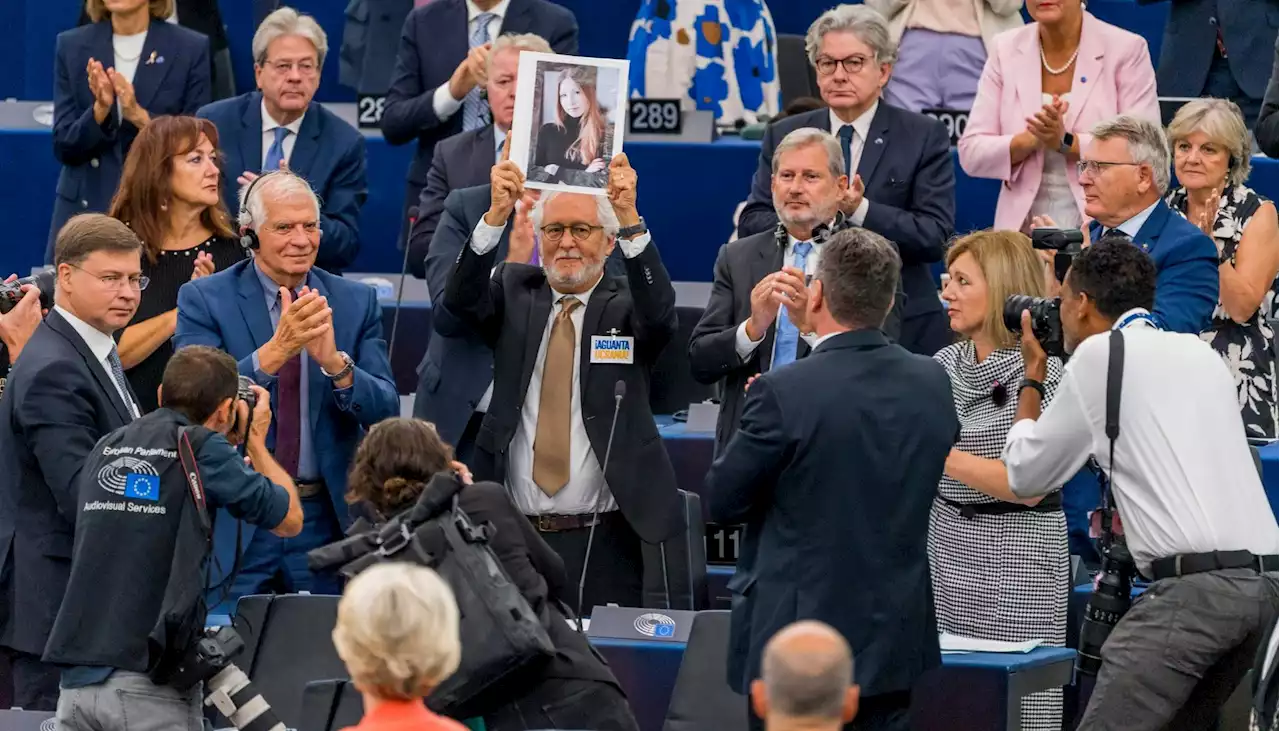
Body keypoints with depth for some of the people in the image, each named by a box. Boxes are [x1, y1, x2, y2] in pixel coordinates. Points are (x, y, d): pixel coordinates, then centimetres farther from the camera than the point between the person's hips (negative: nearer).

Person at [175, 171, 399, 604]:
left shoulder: (356, 303, 4)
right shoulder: (204, 300, -3)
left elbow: (385, 412, -3)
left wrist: (335, 362, -23)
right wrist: (276, 349, -29)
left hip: (326, 519, 2)